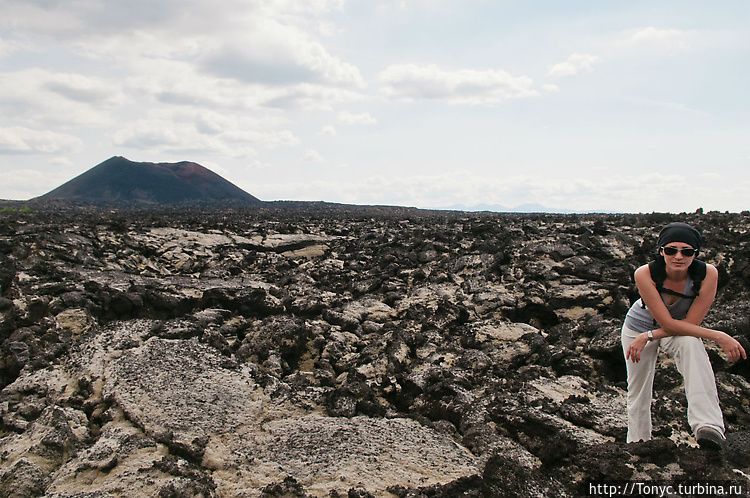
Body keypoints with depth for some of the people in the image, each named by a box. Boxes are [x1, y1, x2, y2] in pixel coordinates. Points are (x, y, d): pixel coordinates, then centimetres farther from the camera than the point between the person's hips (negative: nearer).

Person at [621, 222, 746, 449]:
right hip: (639, 326, 0)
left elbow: (691, 323, -24)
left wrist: (648, 337, -28)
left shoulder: (708, 273, -28)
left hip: (682, 329, 0)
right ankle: (637, 443, 31)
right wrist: (719, 336, -36)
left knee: (690, 343, -34)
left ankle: (709, 426, -41)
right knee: (638, 392, 6)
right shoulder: (645, 274, -32)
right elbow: (668, 324, -33)